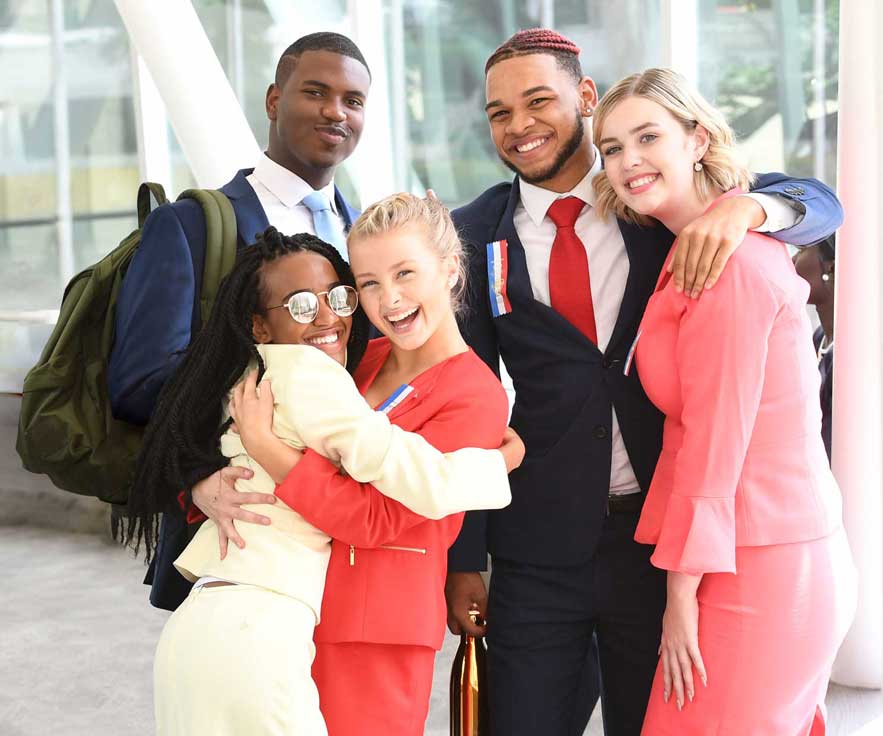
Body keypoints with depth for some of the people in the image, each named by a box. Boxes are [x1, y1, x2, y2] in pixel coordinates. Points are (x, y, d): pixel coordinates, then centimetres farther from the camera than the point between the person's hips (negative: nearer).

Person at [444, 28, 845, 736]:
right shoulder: (477, 234, 0)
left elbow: (820, 204, 0)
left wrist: (741, 206, -23)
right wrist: (464, 558, 0)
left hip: (662, 527, 0)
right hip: (539, 549, 0)